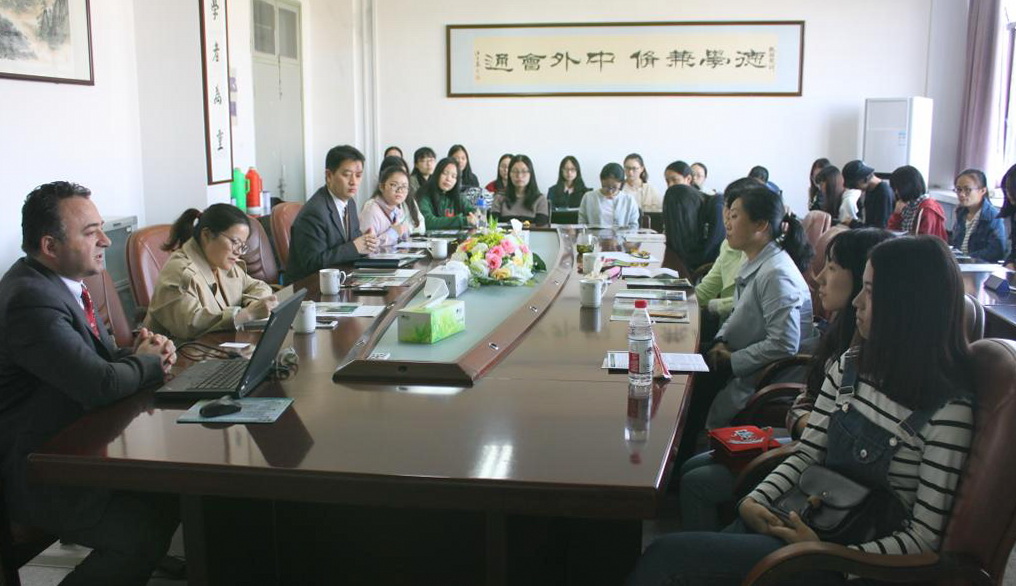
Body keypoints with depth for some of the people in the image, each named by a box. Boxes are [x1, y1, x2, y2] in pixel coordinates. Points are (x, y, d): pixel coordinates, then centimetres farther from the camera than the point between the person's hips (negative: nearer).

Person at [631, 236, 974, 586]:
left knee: (666, 555, -22)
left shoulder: (948, 410, -15)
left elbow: (923, 538, -13)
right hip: (805, 522, 6)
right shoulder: (849, 368, 5)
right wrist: (754, 501, -7)